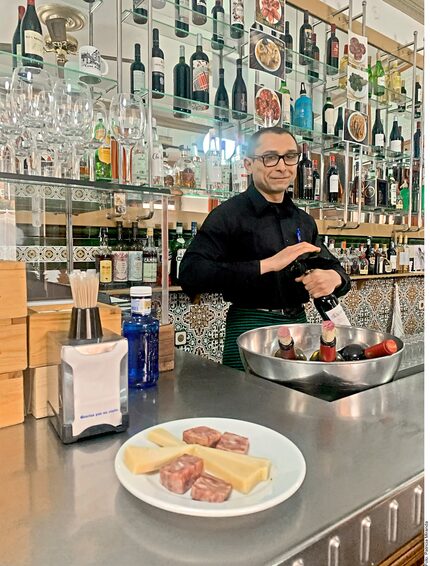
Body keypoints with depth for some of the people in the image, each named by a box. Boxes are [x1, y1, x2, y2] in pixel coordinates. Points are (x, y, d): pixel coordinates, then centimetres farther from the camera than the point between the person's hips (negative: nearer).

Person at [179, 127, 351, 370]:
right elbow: (191, 274, -23)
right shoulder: (229, 214, -10)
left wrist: (334, 277, -14)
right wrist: (267, 265, -27)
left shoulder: (304, 221, 10)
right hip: (250, 328, -6)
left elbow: (333, 267, 12)